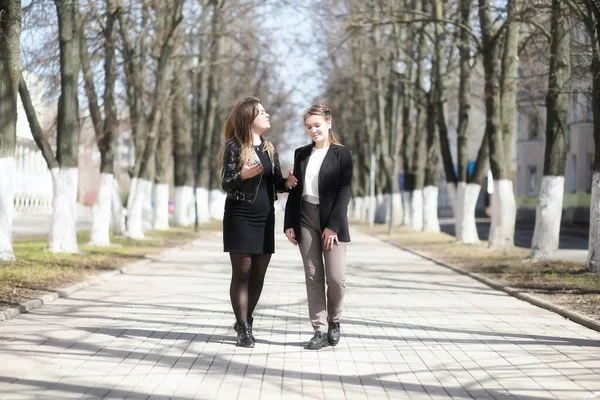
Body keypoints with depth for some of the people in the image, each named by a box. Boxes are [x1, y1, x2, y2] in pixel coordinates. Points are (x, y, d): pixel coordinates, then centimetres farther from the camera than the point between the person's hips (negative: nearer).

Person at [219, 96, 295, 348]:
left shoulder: (269, 148, 11)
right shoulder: (234, 147, -6)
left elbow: (276, 182, 13)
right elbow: (226, 184, -10)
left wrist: (288, 183, -9)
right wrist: (243, 175, -30)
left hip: (265, 218, 5)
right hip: (240, 217, -5)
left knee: (259, 273, 7)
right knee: (242, 272, -3)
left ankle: (245, 321, 21)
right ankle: (243, 328, 3)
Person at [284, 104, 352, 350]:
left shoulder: (342, 154, 0)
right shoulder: (301, 154, 12)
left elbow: (344, 192, -6)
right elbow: (295, 191, 12)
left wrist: (333, 225, -14)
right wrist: (289, 224, 4)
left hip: (332, 220, -3)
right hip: (306, 219, 3)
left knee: (336, 277, -7)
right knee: (313, 277, 2)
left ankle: (334, 322, 18)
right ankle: (320, 330, 7)